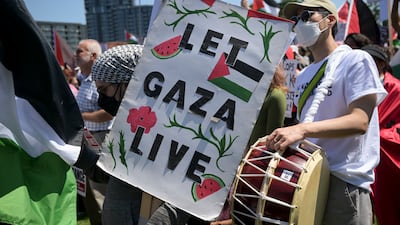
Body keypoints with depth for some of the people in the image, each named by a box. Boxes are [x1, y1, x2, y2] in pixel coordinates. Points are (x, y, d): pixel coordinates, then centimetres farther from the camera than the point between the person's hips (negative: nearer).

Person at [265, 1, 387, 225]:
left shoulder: (356, 60, -6)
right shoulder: (303, 76, 15)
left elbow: (359, 121, -17)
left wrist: (302, 130, -27)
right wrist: (281, 138, 1)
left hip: (344, 181, -6)